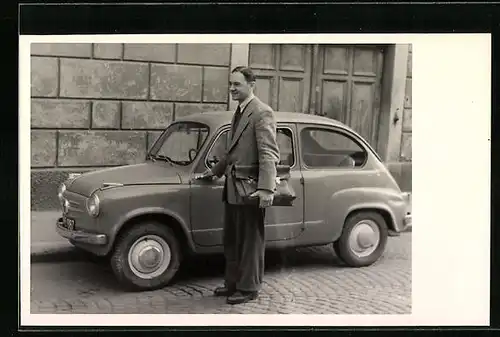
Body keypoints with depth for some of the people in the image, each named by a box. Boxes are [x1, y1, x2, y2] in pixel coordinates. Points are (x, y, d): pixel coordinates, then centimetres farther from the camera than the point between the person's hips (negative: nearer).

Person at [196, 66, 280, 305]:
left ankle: (248, 288, 16)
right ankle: (233, 282, 30)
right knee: (231, 240, 17)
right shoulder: (239, 112, 15)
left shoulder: (262, 113, -14)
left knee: (250, 241, 4)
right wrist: (215, 171, 26)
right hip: (232, 189, 9)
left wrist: (266, 189, -30)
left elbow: (268, 154, -22)